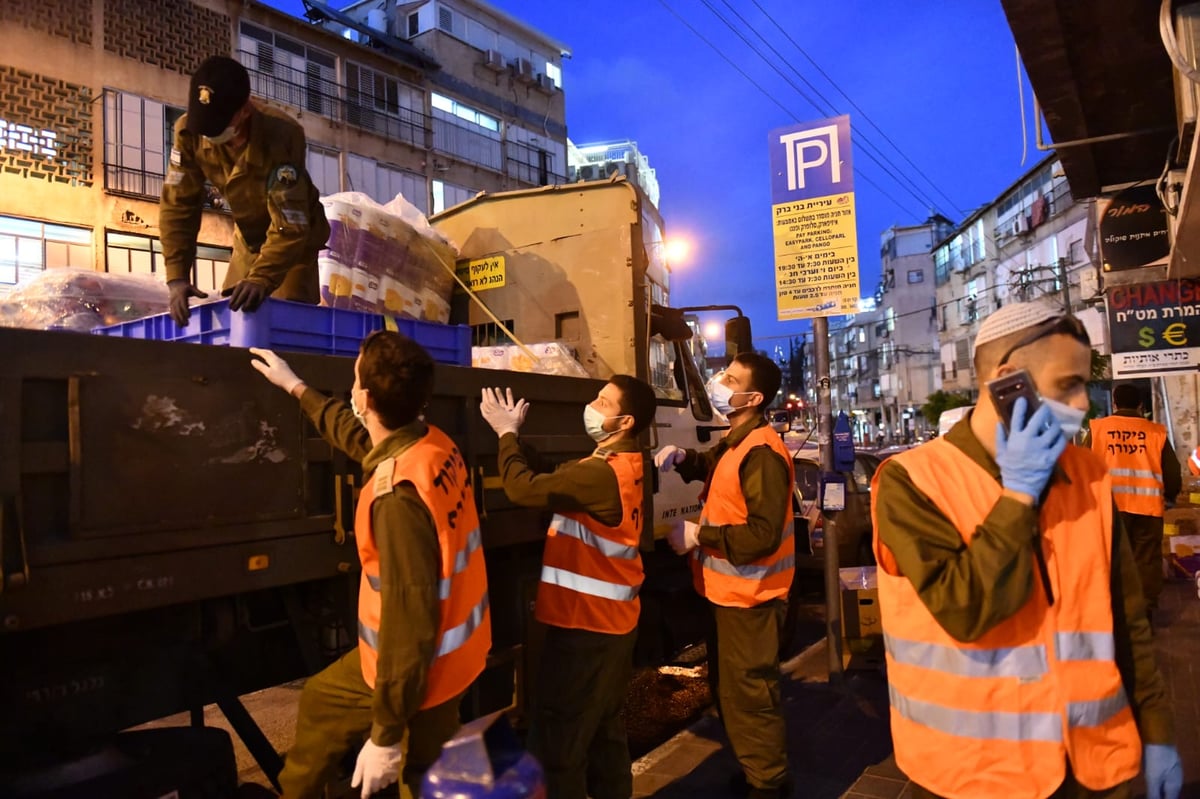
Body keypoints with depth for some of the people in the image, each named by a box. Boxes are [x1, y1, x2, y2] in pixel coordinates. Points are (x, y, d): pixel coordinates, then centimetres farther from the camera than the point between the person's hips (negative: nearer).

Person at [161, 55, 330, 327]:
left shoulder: (281, 136, -35)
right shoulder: (188, 132, -20)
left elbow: (290, 224, -38)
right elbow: (178, 205, -17)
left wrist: (262, 278, -51)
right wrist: (177, 276, -28)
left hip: (296, 235, -5)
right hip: (248, 239, 5)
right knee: (228, 312, 3)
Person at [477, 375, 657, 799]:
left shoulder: (602, 473, -24)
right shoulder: (622, 466, 8)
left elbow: (524, 488, -23)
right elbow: (549, 480, 9)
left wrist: (506, 433, -9)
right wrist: (516, 435, 2)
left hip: (586, 624, -10)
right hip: (610, 620, 10)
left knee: (556, 742, 2)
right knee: (604, 728, 23)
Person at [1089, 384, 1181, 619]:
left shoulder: (1097, 428, 2)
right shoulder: (1156, 432, 5)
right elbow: (1173, 475, 7)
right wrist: (1168, 496, 27)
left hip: (1109, 505, 0)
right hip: (1147, 506, 0)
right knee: (1147, 559, 10)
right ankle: (1145, 611, 14)